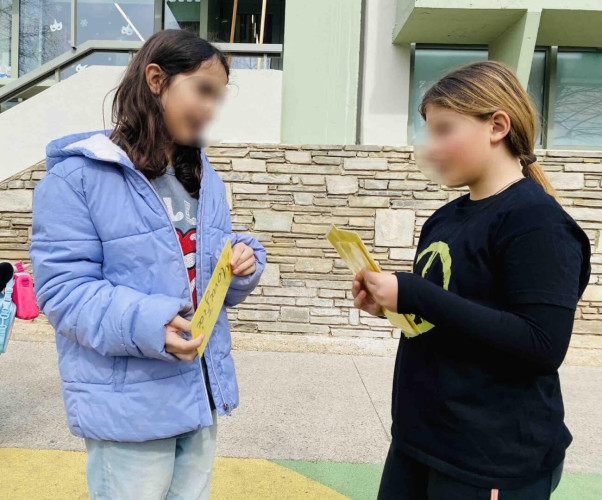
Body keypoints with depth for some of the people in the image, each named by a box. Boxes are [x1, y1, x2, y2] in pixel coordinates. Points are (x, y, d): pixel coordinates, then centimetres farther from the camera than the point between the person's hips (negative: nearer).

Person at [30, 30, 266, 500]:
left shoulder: (203, 175, 9)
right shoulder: (78, 176, -12)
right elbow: (63, 290, -15)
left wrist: (243, 263, -10)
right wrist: (146, 324, -30)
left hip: (202, 390, 6)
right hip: (128, 404, -6)